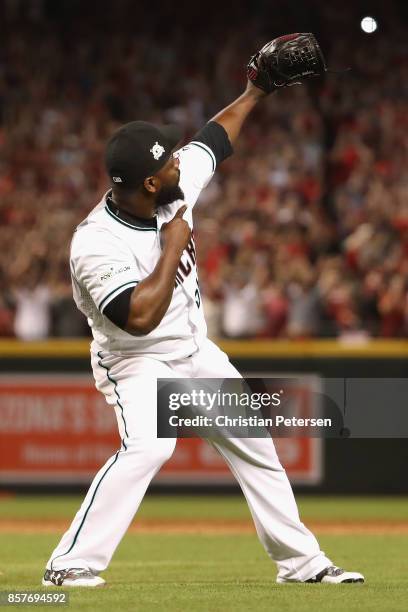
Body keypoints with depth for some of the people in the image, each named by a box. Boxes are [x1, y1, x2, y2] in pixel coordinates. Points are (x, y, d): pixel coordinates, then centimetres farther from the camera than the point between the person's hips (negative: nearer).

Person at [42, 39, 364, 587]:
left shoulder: (178, 185, -11)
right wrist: (173, 248, -32)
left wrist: (254, 92, 15)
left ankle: (301, 561, 25)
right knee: (148, 447, -31)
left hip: (197, 352, 8)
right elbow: (141, 316, -38)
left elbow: (216, 137, 9)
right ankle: (71, 564, -26)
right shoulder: (95, 244, -30)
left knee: (256, 445, 12)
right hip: (138, 363, -8)